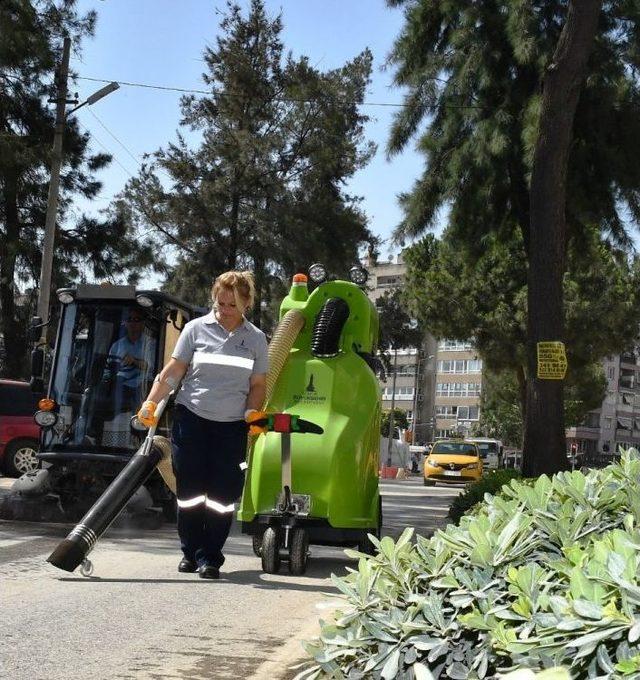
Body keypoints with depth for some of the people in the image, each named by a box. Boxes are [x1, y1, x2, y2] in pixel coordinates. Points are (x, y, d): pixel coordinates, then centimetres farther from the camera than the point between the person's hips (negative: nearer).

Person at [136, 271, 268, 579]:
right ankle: (190, 552, 19)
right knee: (189, 490, 4)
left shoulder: (256, 338, 6)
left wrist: (252, 412, -9)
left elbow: (258, 385, 8)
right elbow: (173, 371, 1)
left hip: (232, 427, 1)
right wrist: (151, 402, -9)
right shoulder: (196, 328, 1)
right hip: (191, 419, -1)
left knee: (223, 495, -1)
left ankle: (210, 557, 9)